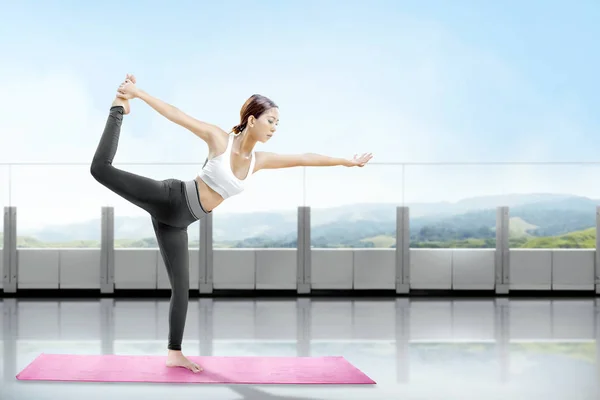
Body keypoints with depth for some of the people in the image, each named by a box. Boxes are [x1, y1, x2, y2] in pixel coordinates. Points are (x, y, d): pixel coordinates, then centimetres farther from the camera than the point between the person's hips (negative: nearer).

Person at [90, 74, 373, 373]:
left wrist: (346, 161, 20)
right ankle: (119, 109, 7)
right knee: (102, 169, -15)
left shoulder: (260, 160, 4)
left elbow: (305, 158, 12)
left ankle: (174, 352, 16)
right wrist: (138, 93, -16)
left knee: (181, 286, 6)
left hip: (177, 220, 5)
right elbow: (176, 115, -13)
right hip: (169, 199, -5)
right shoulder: (219, 139, -12)